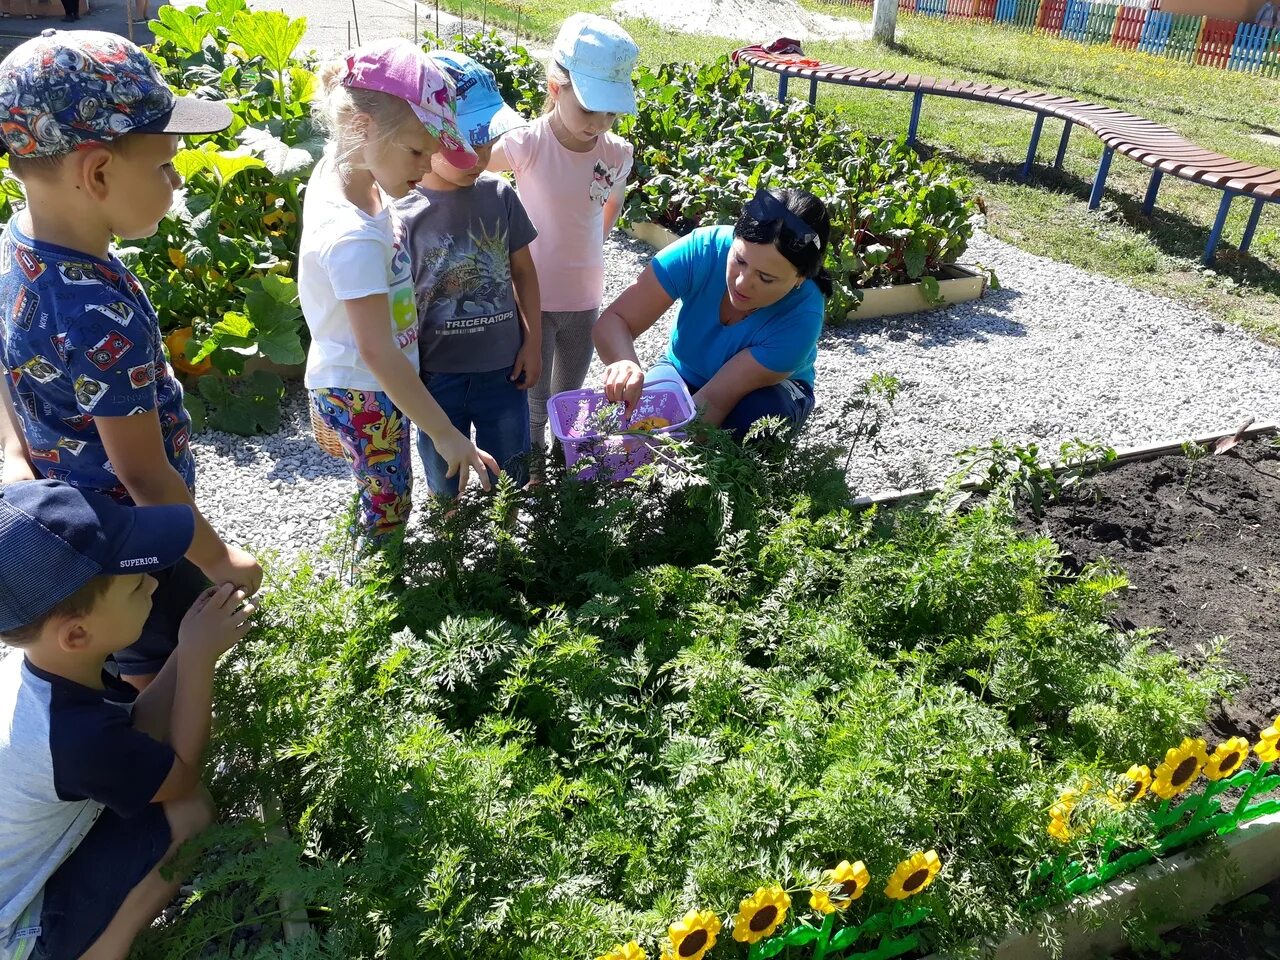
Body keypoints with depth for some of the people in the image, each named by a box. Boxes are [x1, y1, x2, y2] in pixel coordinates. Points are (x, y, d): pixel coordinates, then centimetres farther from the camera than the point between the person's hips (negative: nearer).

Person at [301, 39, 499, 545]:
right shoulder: (351, 237, -33)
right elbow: (376, 351, -33)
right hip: (362, 395, -8)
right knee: (388, 507, 10)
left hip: (376, 382, 8)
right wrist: (446, 435, -30)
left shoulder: (343, 166, -8)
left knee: (380, 492, 24)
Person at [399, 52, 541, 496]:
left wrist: (533, 342, 5)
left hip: (503, 370, 2)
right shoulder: (406, 217, -15)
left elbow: (523, 271, 7)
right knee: (446, 491, 18)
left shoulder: (500, 196, -5)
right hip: (438, 377, -2)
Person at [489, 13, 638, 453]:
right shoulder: (527, 145, -19)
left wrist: (586, 247, 9)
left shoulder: (618, 153, -7)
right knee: (533, 406, 6)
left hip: (584, 297, 4)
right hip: (532, 297, -4)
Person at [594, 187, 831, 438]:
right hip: (687, 373, 1)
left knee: (758, 411, -35)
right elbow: (614, 319, -30)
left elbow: (716, 399, -36)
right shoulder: (703, 249, -30)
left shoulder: (801, 317, -34)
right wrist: (624, 362, -52)